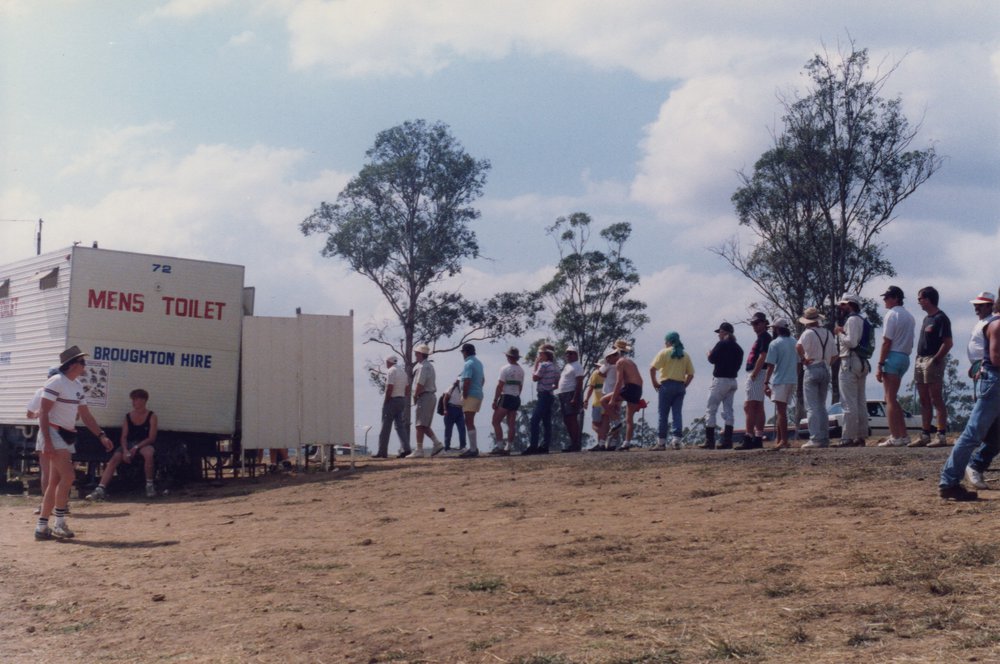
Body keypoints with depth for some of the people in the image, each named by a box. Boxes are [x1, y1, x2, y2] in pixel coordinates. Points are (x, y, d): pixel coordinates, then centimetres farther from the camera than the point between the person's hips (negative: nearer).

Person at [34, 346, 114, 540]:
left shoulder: (78, 386, 13)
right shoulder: (56, 382, -13)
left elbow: (85, 415, 17)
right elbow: (43, 413, -17)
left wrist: (101, 436, 7)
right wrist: (47, 442, -24)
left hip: (68, 436, 9)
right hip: (54, 434, -9)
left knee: (56, 482, 8)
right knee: (68, 476, -16)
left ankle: (42, 527, 12)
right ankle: (60, 524, -8)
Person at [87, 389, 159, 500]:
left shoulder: (151, 416, -1)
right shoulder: (128, 416, 10)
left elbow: (151, 438, -8)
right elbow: (124, 437, 5)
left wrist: (136, 447, -21)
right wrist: (125, 450, -15)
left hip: (144, 445, -4)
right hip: (129, 445, 4)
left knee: (148, 453, -38)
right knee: (115, 458, -23)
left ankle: (150, 485, -21)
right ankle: (101, 489, -31)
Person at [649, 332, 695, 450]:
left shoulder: (664, 352, -1)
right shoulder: (685, 355, 11)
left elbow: (652, 368, -12)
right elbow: (691, 374, 8)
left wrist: (655, 383, -4)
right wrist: (684, 385, 11)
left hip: (667, 385, -4)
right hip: (680, 386, 4)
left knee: (663, 415, 2)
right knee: (677, 414, 4)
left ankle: (661, 442, 4)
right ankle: (677, 440, -4)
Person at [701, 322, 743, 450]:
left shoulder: (722, 344, -10)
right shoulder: (738, 348, 12)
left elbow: (712, 359, -13)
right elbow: (738, 365, 14)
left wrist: (709, 354, 8)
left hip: (720, 380, -7)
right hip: (732, 381, 7)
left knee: (711, 410, -2)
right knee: (728, 410, 9)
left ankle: (709, 441, -5)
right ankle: (727, 440, 5)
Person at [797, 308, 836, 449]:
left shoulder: (808, 333, -9)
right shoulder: (828, 334, 10)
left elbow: (798, 346, -28)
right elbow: (834, 355, 12)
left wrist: (803, 359, -14)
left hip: (811, 370, -6)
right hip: (826, 371, 6)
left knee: (812, 407, -5)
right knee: (822, 406, 13)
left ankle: (815, 438, -11)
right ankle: (825, 438, 11)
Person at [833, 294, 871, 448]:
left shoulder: (852, 320, -10)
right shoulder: (861, 320, 22)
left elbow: (852, 342, -20)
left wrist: (839, 333, -6)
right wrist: (842, 333, 10)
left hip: (850, 362, -10)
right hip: (862, 363, 10)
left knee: (849, 403, -11)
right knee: (860, 402, 10)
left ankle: (848, 438, -13)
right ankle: (861, 437, 12)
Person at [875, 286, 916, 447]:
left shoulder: (892, 314, -9)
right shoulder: (909, 317, 17)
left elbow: (886, 342, -14)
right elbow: (910, 342, 17)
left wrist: (880, 365, -14)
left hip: (893, 356, -8)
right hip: (905, 358, 8)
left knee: (890, 399, -6)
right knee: (893, 399, 15)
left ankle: (895, 437, -9)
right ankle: (903, 435, 13)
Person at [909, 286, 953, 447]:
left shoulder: (941, 318, -11)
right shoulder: (926, 318, 18)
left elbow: (948, 343, -17)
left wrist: (935, 360, -20)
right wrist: (918, 361, 11)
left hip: (933, 361, -9)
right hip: (920, 361, 9)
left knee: (937, 400, -8)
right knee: (924, 401, 10)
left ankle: (941, 436, -6)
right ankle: (924, 435, 15)